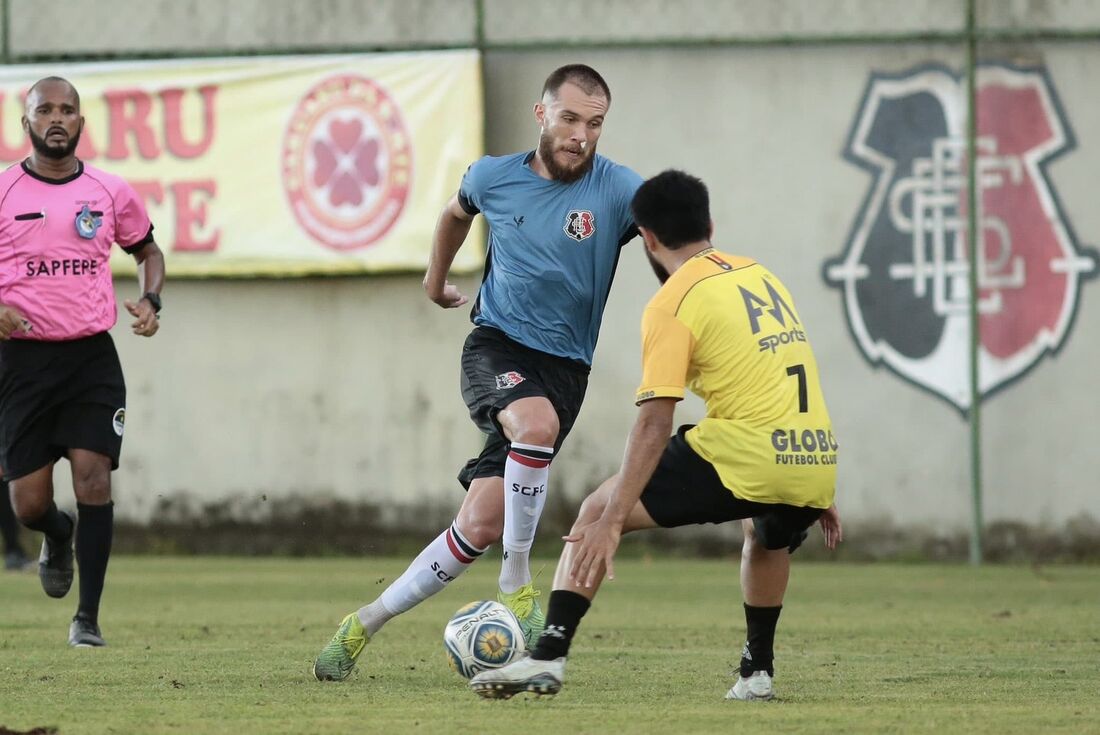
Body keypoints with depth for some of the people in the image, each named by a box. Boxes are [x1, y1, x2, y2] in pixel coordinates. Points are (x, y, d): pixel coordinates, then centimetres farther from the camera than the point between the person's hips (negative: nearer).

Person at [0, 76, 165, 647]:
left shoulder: (110, 192, 5)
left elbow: (146, 250, 21)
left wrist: (150, 301, 2)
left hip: (92, 357, 1)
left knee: (93, 476, -14)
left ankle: (88, 618, -7)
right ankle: (58, 535, 38)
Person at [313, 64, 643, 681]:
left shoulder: (616, 189, -7)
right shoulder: (494, 178, 2)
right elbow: (456, 212, 25)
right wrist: (436, 281, 36)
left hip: (564, 365, 0)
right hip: (496, 345, 0)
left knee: (481, 523, -6)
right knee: (536, 423, -36)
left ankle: (366, 624, 10)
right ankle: (517, 584, -21)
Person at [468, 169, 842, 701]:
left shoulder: (672, 305, -3)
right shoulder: (759, 276, 19)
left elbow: (654, 426, -11)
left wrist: (611, 522, -13)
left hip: (746, 458, -7)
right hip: (815, 459, 7)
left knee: (597, 511, 3)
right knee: (768, 537, 40)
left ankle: (549, 657, -8)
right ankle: (756, 671, 35)